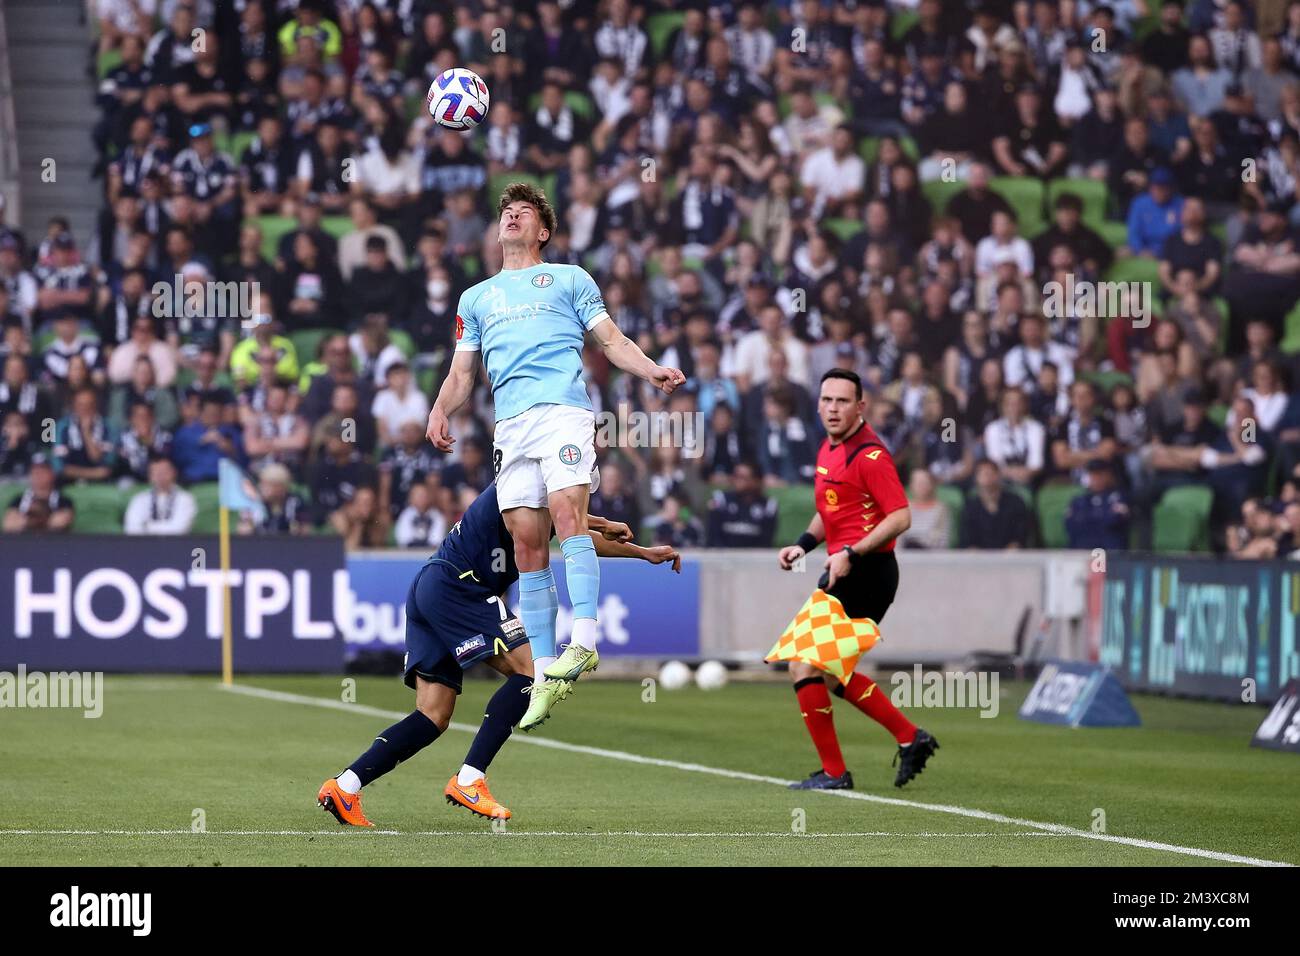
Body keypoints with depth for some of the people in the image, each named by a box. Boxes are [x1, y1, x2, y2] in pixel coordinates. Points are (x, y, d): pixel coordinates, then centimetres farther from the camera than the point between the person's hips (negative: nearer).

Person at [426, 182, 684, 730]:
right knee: (526, 542, -5)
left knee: (566, 510, -25)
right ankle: (546, 674, -3)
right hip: (511, 426, 3)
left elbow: (612, 341, 12)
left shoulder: (569, 279, 19)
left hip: (563, 410, -3)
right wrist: (441, 410, 3)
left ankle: (583, 642, -31)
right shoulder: (476, 298, 28)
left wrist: (652, 372, -7)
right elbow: (461, 375, 25)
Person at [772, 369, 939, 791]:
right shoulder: (829, 450, 14)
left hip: (865, 572, -10)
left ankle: (833, 773, 0)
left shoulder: (869, 454, -16)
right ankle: (910, 738, 22)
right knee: (834, 672, 16)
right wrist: (803, 544, 12)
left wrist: (851, 555, -25)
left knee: (805, 665, -8)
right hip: (844, 571, 10)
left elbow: (900, 517, -21)